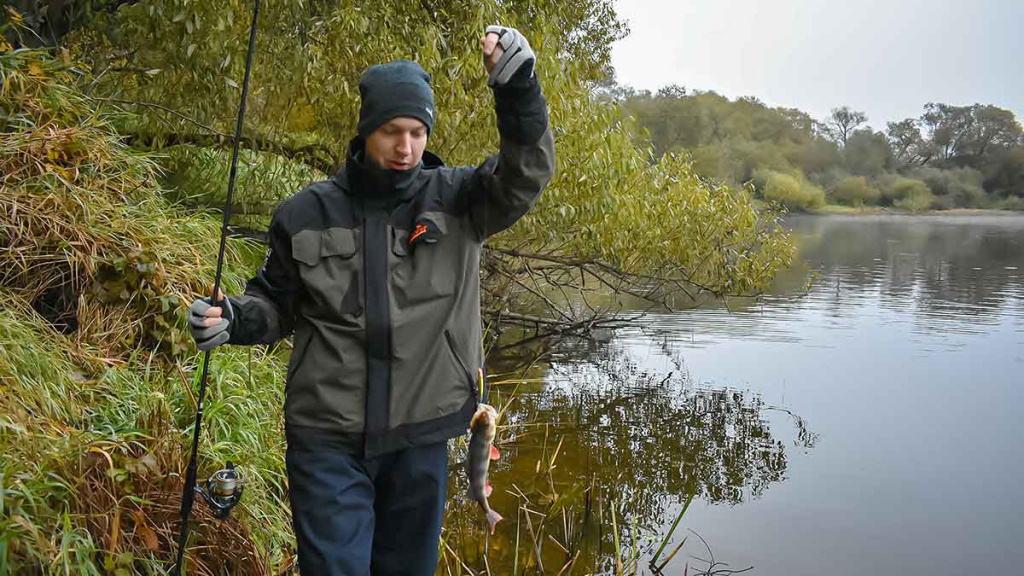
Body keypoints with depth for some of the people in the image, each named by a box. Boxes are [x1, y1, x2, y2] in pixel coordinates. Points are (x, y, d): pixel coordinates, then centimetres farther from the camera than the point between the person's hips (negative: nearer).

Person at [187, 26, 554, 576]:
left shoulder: (455, 199, -3)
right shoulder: (307, 212, -1)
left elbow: (524, 176, -18)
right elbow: (276, 303, 10)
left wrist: (518, 90, -33)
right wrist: (234, 318, -11)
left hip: (421, 437, 1)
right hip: (328, 439, -1)